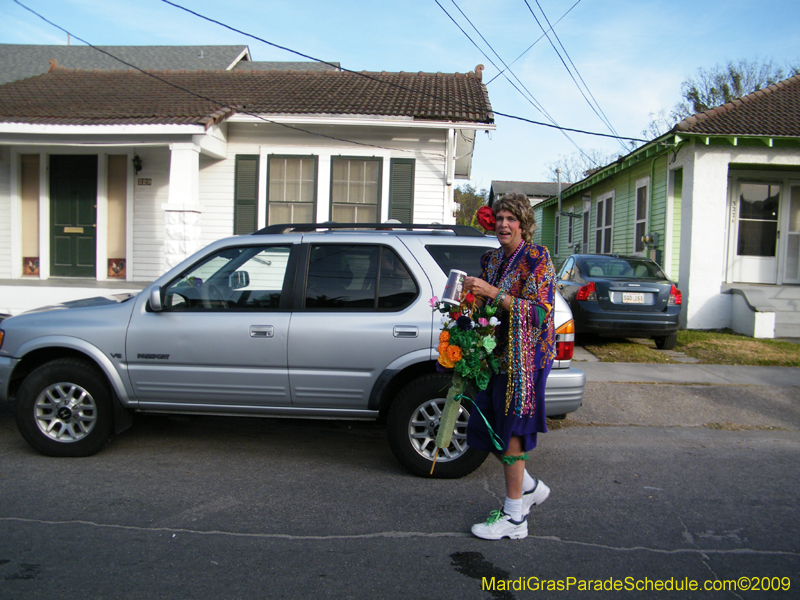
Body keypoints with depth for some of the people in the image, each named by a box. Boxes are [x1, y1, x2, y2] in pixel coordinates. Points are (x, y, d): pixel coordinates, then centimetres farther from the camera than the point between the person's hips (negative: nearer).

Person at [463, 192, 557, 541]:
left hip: (524, 357, -8)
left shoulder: (537, 258, -9)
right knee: (486, 426, 11)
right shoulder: (492, 259, 13)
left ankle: (515, 518, 12)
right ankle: (530, 488, 34)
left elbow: (539, 311, -19)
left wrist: (494, 293, -25)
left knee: (510, 432, -3)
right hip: (496, 354, 8)